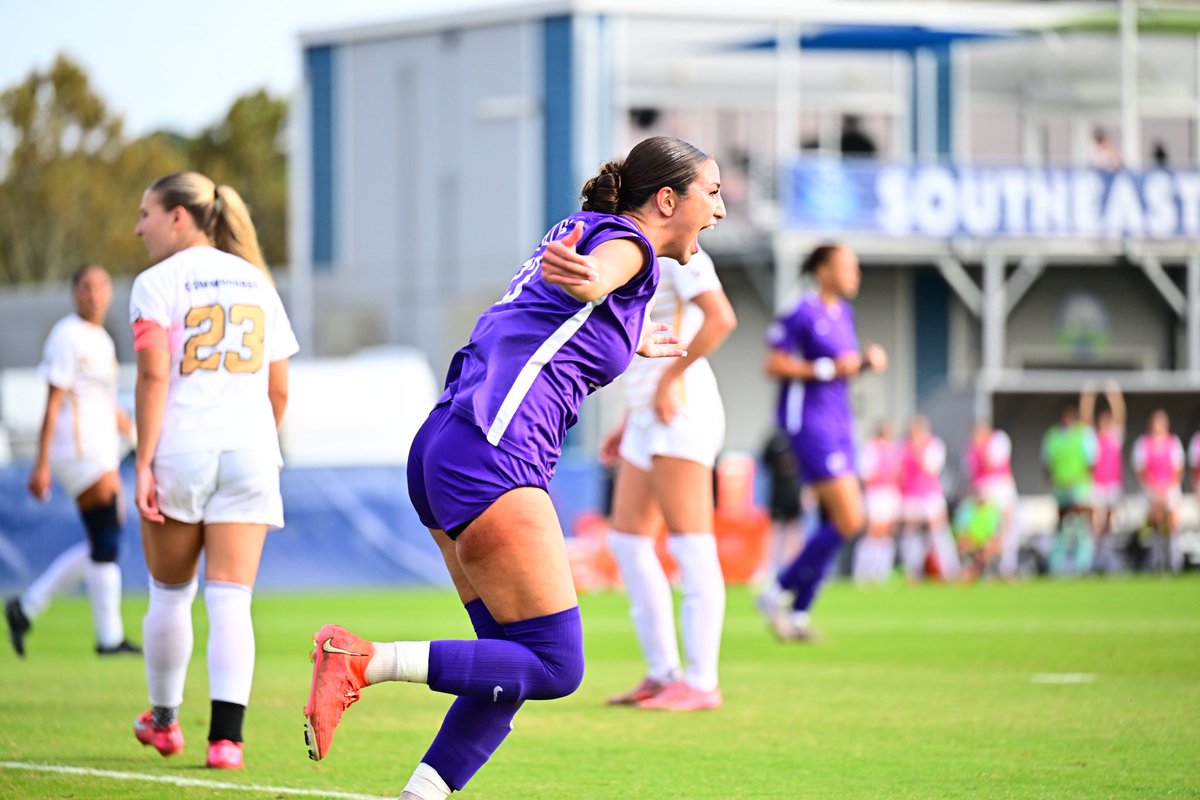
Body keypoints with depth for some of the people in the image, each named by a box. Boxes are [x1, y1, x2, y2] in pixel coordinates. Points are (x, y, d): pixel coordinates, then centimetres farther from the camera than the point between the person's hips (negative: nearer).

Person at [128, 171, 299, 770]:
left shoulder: (157, 283, 0)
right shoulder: (255, 281, 15)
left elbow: (153, 375, -12)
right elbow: (279, 389, 15)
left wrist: (144, 462, -12)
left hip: (180, 450, -3)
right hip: (247, 451, 3)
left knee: (169, 592, 14)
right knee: (230, 598, -3)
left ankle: (164, 721, 28)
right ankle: (225, 736, -16)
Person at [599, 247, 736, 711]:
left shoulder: (679, 256, -9)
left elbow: (721, 319, -23)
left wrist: (667, 380, -20)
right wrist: (628, 424, 22)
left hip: (681, 413, -10)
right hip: (648, 423, 10)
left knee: (691, 548, -10)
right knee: (627, 544, 8)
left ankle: (701, 682, -10)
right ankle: (662, 675, 11)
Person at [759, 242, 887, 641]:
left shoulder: (843, 312, 13)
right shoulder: (802, 314, -12)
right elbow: (774, 365, -15)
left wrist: (866, 360, 5)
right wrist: (829, 368, -18)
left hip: (838, 419, 9)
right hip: (808, 419, -9)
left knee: (836, 522, 7)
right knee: (849, 519, -14)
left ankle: (799, 611, 14)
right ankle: (780, 593, -3)